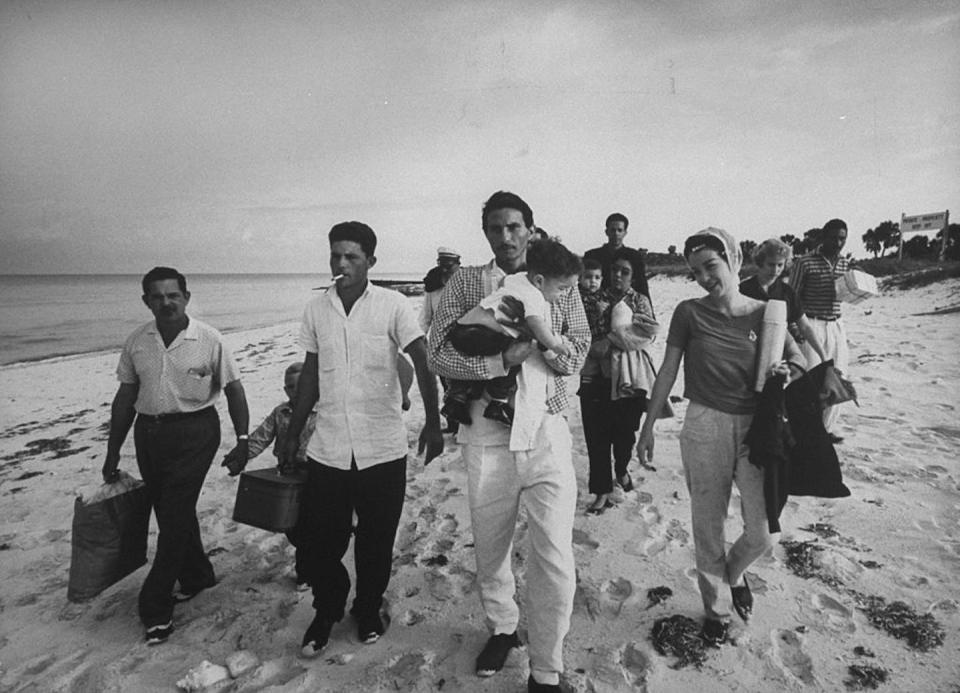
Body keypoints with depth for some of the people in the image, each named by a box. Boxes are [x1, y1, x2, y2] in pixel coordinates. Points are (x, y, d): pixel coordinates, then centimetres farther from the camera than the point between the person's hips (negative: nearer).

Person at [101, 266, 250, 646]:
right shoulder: (136, 342, 3)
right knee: (171, 512, 15)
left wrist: (242, 438, -8)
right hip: (148, 431, 5)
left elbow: (233, 389, -3)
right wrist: (113, 454, 12)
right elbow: (125, 397, 10)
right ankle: (196, 576, 36)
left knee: (175, 515, -4)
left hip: (194, 432, -5)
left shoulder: (208, 340, -9)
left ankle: (155, 608, 8)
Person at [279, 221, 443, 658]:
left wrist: (432, 423, -24)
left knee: (376, 541, 12)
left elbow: (421, 363, -12)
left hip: (383, 450, -2)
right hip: (327, 451, 3)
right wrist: (292, 437, 13)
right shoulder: (316, 310, 5)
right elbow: (310, 375, 12)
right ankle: (327, 612, 35)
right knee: (318, 543, 8)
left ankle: (368, 612, 37)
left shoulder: (393, 306, -7)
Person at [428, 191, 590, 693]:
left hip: (547, 432, 0)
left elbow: (578, 355, 5)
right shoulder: (465, 283, 2)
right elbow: (438, 355, -8)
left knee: (555, 561, 0)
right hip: (487, 434, 1)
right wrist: (503, 359, -20)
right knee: (489, 549, 18)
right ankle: (502, 628, 46)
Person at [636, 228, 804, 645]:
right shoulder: (689, 313, -4)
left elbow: (799, 361, 7)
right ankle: (714, 609, 33)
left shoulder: (763, 314, 0)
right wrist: (648, 426, 0)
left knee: (762, 534, 4)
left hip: (754, 428, 2)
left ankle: (734, 573, 39)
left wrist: (786, 372, -17)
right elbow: (667, 371, -1)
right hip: (704, 428, -1)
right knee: (708, 529, 10)